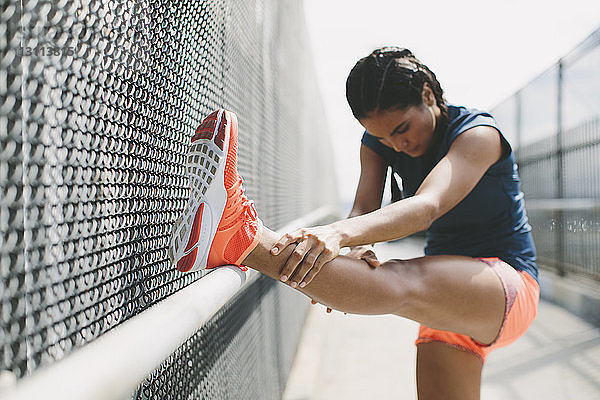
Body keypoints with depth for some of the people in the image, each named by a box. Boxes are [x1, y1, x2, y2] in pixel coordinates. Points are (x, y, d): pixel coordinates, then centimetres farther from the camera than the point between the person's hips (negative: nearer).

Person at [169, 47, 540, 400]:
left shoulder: (478, 132, -18)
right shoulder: (378, 141, 2)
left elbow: (427, 207, -36)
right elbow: (364, 211, -12)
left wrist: (338, 233, -52)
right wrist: (355, 250, -36)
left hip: (511, 286, -6)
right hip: (450, 302, 7)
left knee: (401, 283, -35)